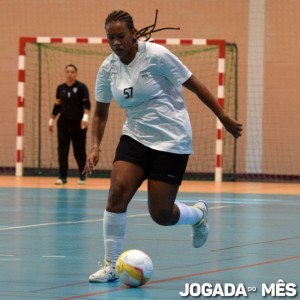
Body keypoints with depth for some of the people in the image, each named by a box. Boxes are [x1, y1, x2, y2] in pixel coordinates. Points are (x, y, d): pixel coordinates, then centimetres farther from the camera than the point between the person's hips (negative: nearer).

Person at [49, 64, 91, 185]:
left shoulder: (81, 87, -3)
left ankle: (82, 176, 18)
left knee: (79, 150, 2)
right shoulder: (60, 88, 8)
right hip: (63, 123, 3)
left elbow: (87, 103, -10)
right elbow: (57, 105, 15)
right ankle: (63, 177, -3)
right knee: (62, 149, -4)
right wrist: (51, 120, 14)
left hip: (78, 123, -3)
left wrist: (85, 116, -25)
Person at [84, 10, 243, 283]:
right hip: (135, 137, 4)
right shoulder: (108, 68, 0)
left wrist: (224, 118, -5)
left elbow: (194, 84, -8)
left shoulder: (156, 55, -15)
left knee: (161, 215, -5)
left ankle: (198, 215, 31)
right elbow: (101, 113, 12)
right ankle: (111, 265, -8)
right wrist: (95, 147, -3)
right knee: (117, 192, -18)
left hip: (172, 140, -4)